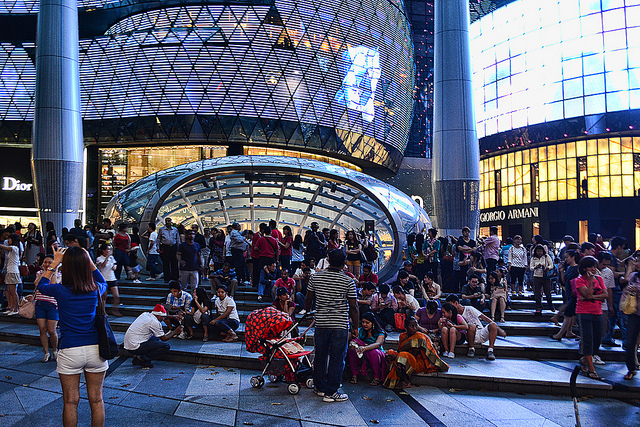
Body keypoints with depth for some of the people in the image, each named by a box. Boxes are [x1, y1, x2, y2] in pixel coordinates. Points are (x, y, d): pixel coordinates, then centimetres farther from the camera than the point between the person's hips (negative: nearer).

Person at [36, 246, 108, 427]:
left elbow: (41, 285, 14)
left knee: (70, 401, 13)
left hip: (70, 351, -2)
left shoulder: (60, 290, -10)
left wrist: (54, 263, 17)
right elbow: (103, 282, 22)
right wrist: (90, 262, 17)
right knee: (96, 399, 13)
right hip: (95, 349, 2)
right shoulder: (96, 289, -5)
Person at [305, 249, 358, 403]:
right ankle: (331, 392, 9)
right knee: (337, 359, 5)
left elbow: (308, 300, 9)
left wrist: (307, 312, 28)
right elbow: (353, 307, -6)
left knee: (320, 356, 17)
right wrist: (356, 326, 5)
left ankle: (320, 387, 30)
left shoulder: (315, 278, 1)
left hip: (321, 324, 4)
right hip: (340, 326, -3)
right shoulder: (348, 282, -7)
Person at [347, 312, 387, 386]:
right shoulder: (360, 330, 4)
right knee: (351, 350, -26)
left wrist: (365, 348, -48)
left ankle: (377, 377, -22)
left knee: (373, 352, -37)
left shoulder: (380, 333, -8)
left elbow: (378, 344, -29)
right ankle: (354, 375, -16)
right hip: (361, 356, 3)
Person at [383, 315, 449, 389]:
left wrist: (396, 357, -20)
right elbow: (399, 351, 12)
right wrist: (393, 354, -12)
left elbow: (414, 355, -16)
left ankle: (404, 382, -18)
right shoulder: (402, 336, 8)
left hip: (419, 363, -7)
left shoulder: (419, 337, -12)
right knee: (390, 352, -10)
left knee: (403, 355, -33)